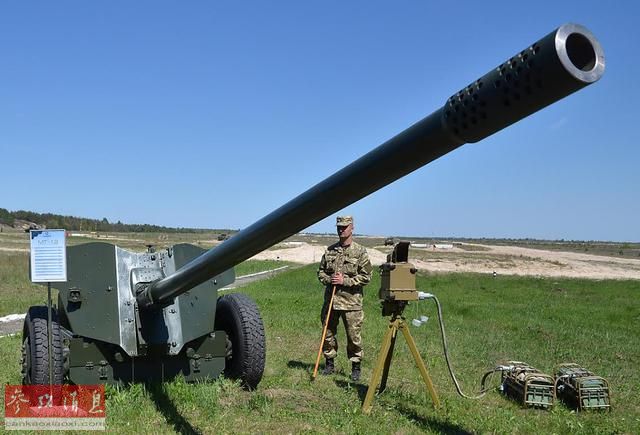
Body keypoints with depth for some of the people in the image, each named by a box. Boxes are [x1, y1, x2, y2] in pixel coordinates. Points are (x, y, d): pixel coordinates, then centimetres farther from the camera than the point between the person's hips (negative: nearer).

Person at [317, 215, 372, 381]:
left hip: (351, 302, -4)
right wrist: (328, 280, -6)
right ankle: (329, 364, 27)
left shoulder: (360, 252, -4)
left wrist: (345, 281, -14)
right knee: (328, 334, 12)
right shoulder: (330, 250, 10)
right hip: (330, 300, 4)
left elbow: (366, 277, -7)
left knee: (354, 336, 1)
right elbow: (321, 271, 15)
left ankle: (356, 368, 14)